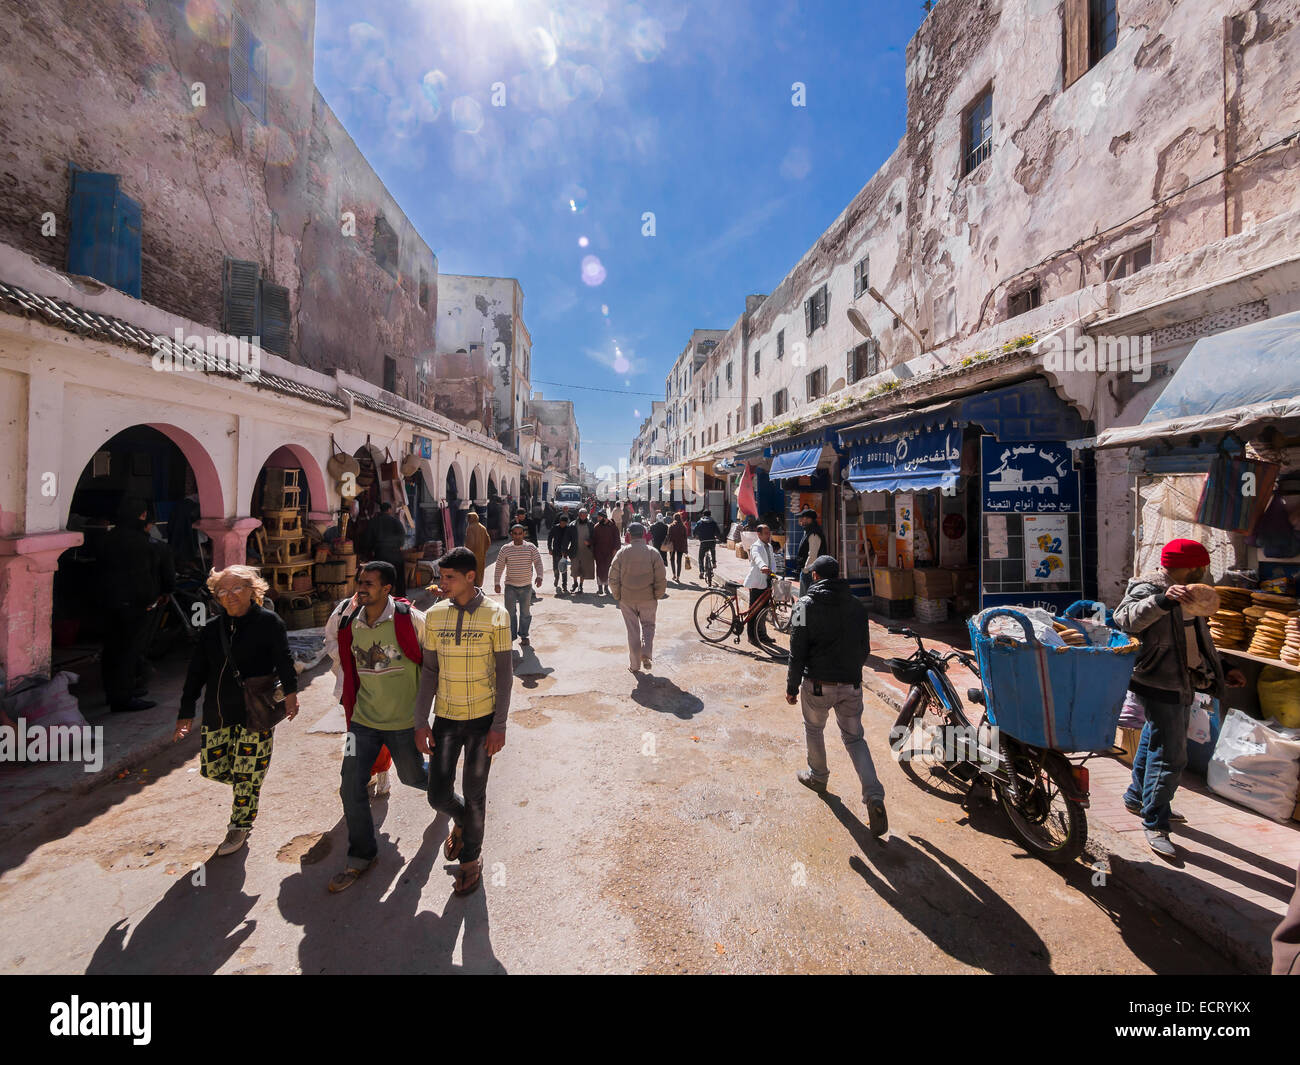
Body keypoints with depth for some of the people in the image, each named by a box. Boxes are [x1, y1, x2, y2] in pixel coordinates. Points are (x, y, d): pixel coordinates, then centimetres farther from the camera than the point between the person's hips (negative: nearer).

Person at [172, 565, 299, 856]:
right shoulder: (212, 629, 8)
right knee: (212, 768, 10)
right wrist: (186, 713, 10)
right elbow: (196, 673, 13)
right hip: (216, 713, 5)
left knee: (246, 775, 2)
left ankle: (240, 826, 23)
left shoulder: (269, 622, -7)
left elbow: (283, 658, -16)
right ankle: (248, 786, 40)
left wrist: (290, 691, -30)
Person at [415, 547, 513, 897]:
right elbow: (429, 670, 3)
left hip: (483, 719, -3)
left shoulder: (495, 615, -12)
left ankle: (471, 857, 34)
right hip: (445, 718, 3)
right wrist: (421, 721, 0)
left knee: (474, 794, 8)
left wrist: (499, 725, -10)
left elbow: (504, 672, -8)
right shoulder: (434, 615, -3)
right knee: (439, 795, 6)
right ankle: (462, 821, 41)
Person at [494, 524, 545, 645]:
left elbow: (538, 562, -6)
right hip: (510, 585, 0)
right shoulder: (505, 548, -1)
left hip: (526, 586, 0)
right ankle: (511, 635, 18)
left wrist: (539, 576, -23)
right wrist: (497, 583, -2)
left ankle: (524, 636, 20)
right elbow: (499, 567, 3)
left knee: (525, 612, 7)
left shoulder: (531, 547, -2)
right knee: (510, 611, 4)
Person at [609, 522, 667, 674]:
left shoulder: (622, 552, -4)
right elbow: (661, 579, -7)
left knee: (632, 630, 11)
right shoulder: (653, 552, -6)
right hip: (648, 599, 0)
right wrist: (657, 596, 6)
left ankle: (635, 665, 17)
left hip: (627, 599, 1)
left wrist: (618, 597, 8)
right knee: (648, 626, 18)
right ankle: (646, 654, -1)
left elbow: (613, 579, -3)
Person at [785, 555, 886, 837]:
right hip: (851, 685, 3)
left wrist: (792, 687, -3)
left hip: (818, 685, -3)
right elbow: (864, 649, 10)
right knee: (854, 737, 15)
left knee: (813, 729, 22)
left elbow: (797, 652, -12)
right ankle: (874, 796, 0)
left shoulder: (806, 605, -10)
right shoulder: (857, 607, 3)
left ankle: (818, 777, 40)